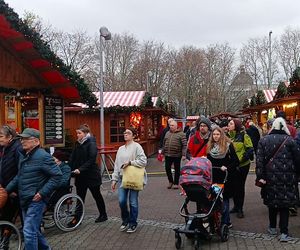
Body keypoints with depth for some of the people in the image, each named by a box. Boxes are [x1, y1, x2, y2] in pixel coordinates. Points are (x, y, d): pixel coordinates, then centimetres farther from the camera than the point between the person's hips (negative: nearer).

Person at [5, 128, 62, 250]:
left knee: (29, 231, -8)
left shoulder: (43, 156, -16)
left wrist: (42, 193, -20)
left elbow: (57, 175, -19)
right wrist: (7, 190, 14)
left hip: (36, 200, -9)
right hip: (24, 200, 9)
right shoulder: (23, 155, 11)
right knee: (33, 229, 20)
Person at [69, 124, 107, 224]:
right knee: (80, 196, 9)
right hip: (80, 175, 6)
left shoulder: (91, 143, -13)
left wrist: (80, 169, -27)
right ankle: (77, 217, 17)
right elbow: (72, 158, 3)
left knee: (96, 195, 9)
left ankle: (103, 215, 25)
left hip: (91, 175, -6)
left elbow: (91, 160, -21)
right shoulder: (77, 144, 7)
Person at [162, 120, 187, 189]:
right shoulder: (167, 133, 11)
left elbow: (184, 145, -10)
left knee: (177, 169, 8)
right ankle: (170, 181, 26)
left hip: (177, 155, -4)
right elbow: (164, 143, 17)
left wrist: (183, 154, -16)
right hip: (167, 155, 4)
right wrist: (163, 152, 14)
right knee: (167, 168, 5)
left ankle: (176, 183, 22)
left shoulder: (181, 134, -5)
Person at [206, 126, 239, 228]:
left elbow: (236, 161, -6)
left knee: (224, 199, 0)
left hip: (225, 178, -4)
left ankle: (225, 222, 8)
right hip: (213, 177, 4)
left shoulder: (228, 146, -5)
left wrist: (227, 168, -16)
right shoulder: (209, 146, 8)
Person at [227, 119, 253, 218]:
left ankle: (240, 209, 13)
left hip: (242, 165, -5)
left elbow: (250, 149, -12)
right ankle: (236, 205, 28)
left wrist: (242, 159, -18)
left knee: (240, 186, 2)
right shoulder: (228, 135, 7)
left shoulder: (243, 136, -10)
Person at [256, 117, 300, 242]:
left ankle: (272, 227, 29)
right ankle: (284, 233, 3)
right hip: (287, 178, -2)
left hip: (270, 177, 2)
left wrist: (260, 176, -4)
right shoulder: (289, 140, -6)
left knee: (272, 201, 16)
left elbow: (259, 160, -5)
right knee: (284, 204, 4)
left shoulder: (263, 140, 0)